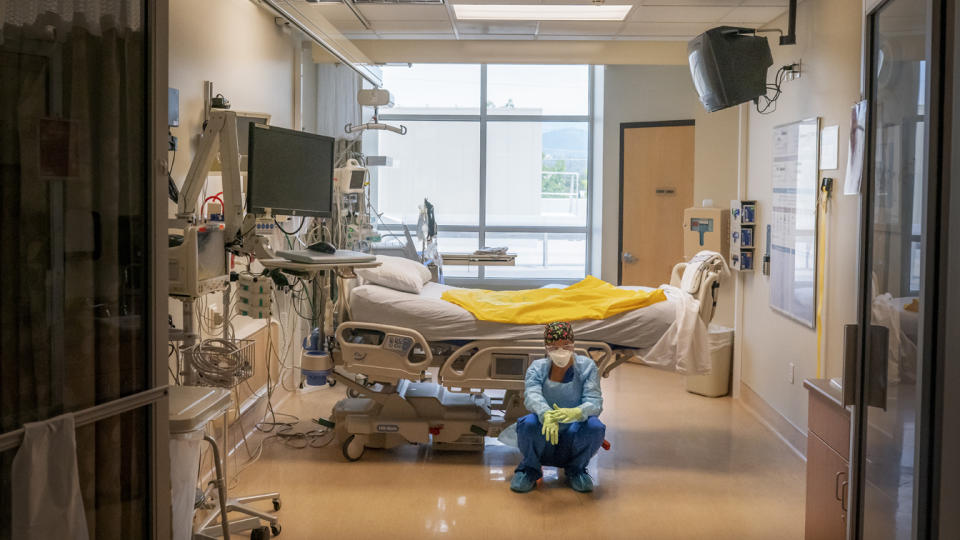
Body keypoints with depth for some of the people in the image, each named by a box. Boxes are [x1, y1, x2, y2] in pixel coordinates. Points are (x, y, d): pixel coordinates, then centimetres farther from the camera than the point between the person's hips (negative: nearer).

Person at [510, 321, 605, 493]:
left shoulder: (586, 366, -1)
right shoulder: (537, 368, -2)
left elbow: (595, 401, -14)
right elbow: (532, 396, -22)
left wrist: (576, 412, -40)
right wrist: (547, 415, -47)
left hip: (574, 438, 1)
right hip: (544, 439, 0)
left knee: (595, 426, -31)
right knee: (529, 423, -33)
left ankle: (576, 469, 0)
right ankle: (530, 469, -1)